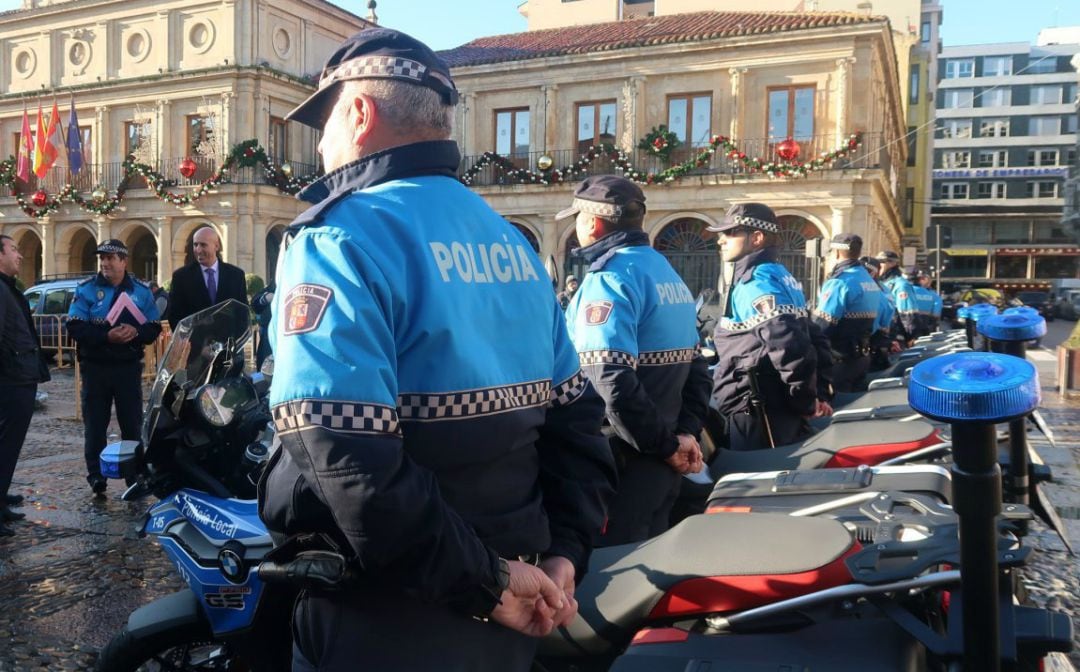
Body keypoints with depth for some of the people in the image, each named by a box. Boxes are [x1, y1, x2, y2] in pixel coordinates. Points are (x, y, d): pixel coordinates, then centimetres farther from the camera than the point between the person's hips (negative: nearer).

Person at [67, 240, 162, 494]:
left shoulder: (141, 291, 5)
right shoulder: (86, 289, 0)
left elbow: (154, 328, 2)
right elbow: (75, 328, -9)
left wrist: (136, 333, -20)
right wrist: (107, 336, -24)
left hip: (129, 367, 1)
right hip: (95, 367, -1)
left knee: (132, 423, 6)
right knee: (95, 424, 4)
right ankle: (96, 474, 13)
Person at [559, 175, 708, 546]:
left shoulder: (609, 278, -16)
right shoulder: (668, 272, 14)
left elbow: (613, 380, -26)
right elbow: (696, 367, 14)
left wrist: (665, 446, -17)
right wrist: (686, 432, 5)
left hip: (623, 460, -9)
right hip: (662, 461, 9)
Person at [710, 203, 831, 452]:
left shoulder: (756, 281, -16)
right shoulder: (778, 274, 16)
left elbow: (790, 346, -26)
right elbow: (803, 337, 19)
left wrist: (805, 402, -15)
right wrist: (810, 398, 16)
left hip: (756, 413, -10)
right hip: (776, 406, 10)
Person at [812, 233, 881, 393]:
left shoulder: (840, 282, -17)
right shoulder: (870, 282, 12)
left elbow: (821, 327, -21)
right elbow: (871, 322, 17)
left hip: (839, 360, -9)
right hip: (862, 356, 9)